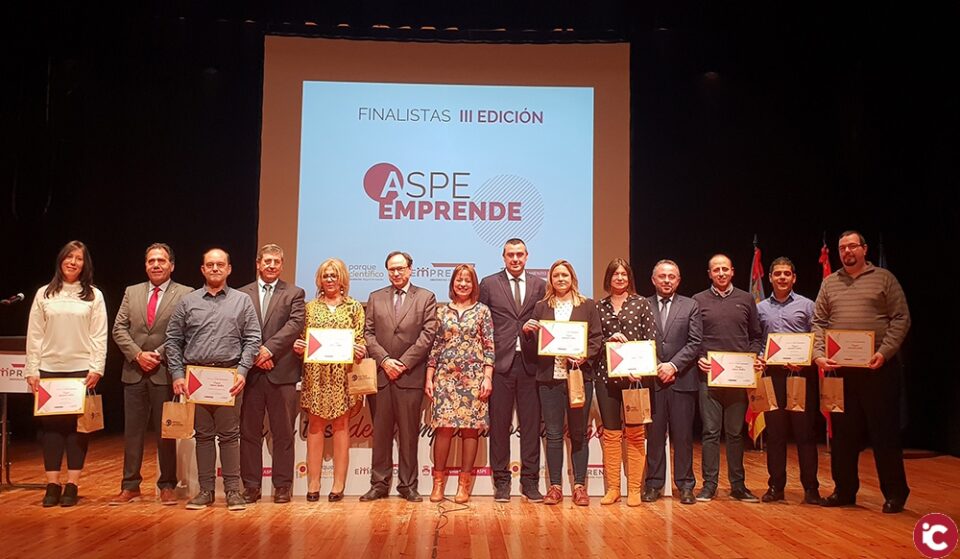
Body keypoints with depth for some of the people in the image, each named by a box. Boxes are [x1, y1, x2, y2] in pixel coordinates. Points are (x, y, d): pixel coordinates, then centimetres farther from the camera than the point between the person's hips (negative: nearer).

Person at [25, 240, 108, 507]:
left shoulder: (93, 295, 4)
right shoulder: (44, 294, 7)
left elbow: (100, 336, 1)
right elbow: (34, 335, 6)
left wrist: (96, 368, -7)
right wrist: (32, 370, 0)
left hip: (81, 369, -1)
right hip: (49, 369, 1)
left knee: (78, 425, 1)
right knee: (50, 425, 2)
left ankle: (72, 485, 6)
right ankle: (52, 485, 7)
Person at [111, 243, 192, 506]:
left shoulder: (185, 294, -1)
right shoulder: (131, 292, 12)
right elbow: (119, 329, 7)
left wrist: (159, 354, -13)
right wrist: (138, 354, -7)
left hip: (166, 372, -4)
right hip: (134, 372, 4)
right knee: (132, 431, 8)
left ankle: (167, 486, 14)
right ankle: (130, 487, 17)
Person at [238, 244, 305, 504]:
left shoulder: (294, 293, 8)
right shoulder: (242, 295, 11)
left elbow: (295, 324, -6)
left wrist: (269, 350, -15)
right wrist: (255, 355, -10)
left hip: (282, 372, -1)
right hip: (251, 372, 1)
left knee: (284, 432, 3)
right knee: (249, 431, 6)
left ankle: (282, 485, 11)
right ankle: (251, 485, 14)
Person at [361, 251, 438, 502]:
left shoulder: (426, 298, 6)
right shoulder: (375, 298, 14)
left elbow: (428, 334, -2)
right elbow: (368, 333, 8)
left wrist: (404, 363, -9)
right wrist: (384, 360, -7)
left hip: (410, 375, -2)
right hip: (380, 374, 2)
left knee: (409, 433, 2)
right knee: (381, 432, 5)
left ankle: (408, 485, 10)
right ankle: (379, 483, 13)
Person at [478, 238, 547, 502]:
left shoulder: (539, 285, 10)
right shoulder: (489, 284, 6)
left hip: (530, 363, 1)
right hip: (500, 362, -1)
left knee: (531, 424, 4)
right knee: (499, 424, 3)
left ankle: (530, 481, 14)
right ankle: (501, 481, 13)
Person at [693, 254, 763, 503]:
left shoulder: (746, 300, 11)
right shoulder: (698, 301, 6)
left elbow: (756, 336, 14)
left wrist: (754, 357, -3)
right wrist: (698, 359, -8)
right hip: (709, 374, -1)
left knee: (736, 432, 8)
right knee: (711, 431, 1)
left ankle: (737, 485, 16)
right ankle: (709, 484, 8)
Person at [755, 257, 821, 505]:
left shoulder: (806, 305, 5)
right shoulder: (761, 308, 11)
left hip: (802, 374, -2)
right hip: (773, 375, 2)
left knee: (805, 432, 0)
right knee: (774, 432, 6)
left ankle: (810, 487, 8)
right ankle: (776, 486, 14)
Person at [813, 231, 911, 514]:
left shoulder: (884, 278, 3)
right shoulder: (829, 283, 12)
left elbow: (900, 319, -3)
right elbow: (818, 323, 10)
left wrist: (885, 352, -15)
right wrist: (819, 355, -5)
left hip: (878, 367, -3)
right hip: (840, 368, 3)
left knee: (884, 431, 2)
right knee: (843, 432, 9)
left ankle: (895, 493, 14)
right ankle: (845, 490, 20)